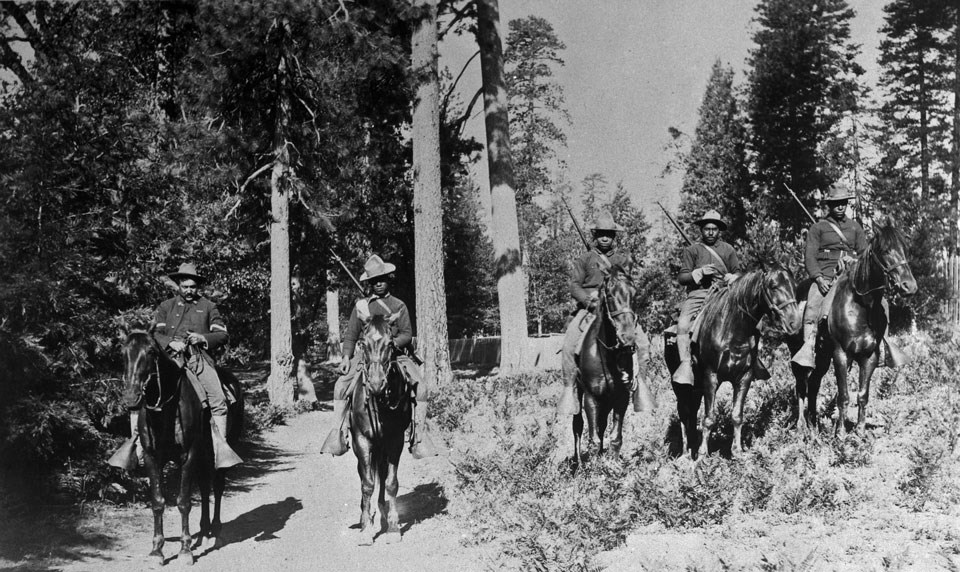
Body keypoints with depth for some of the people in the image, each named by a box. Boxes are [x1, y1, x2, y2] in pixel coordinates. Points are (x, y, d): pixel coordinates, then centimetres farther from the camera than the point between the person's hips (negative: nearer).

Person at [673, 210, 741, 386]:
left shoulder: (728, 250, 19)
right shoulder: (691, 250, 14)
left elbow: (738, 274, 21)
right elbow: (681, 278, 9)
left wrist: (730, 278, -3)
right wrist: (699, 273, -8)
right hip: (697, 294, -1)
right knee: (683, 324, -28)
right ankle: (685, 363, -29)